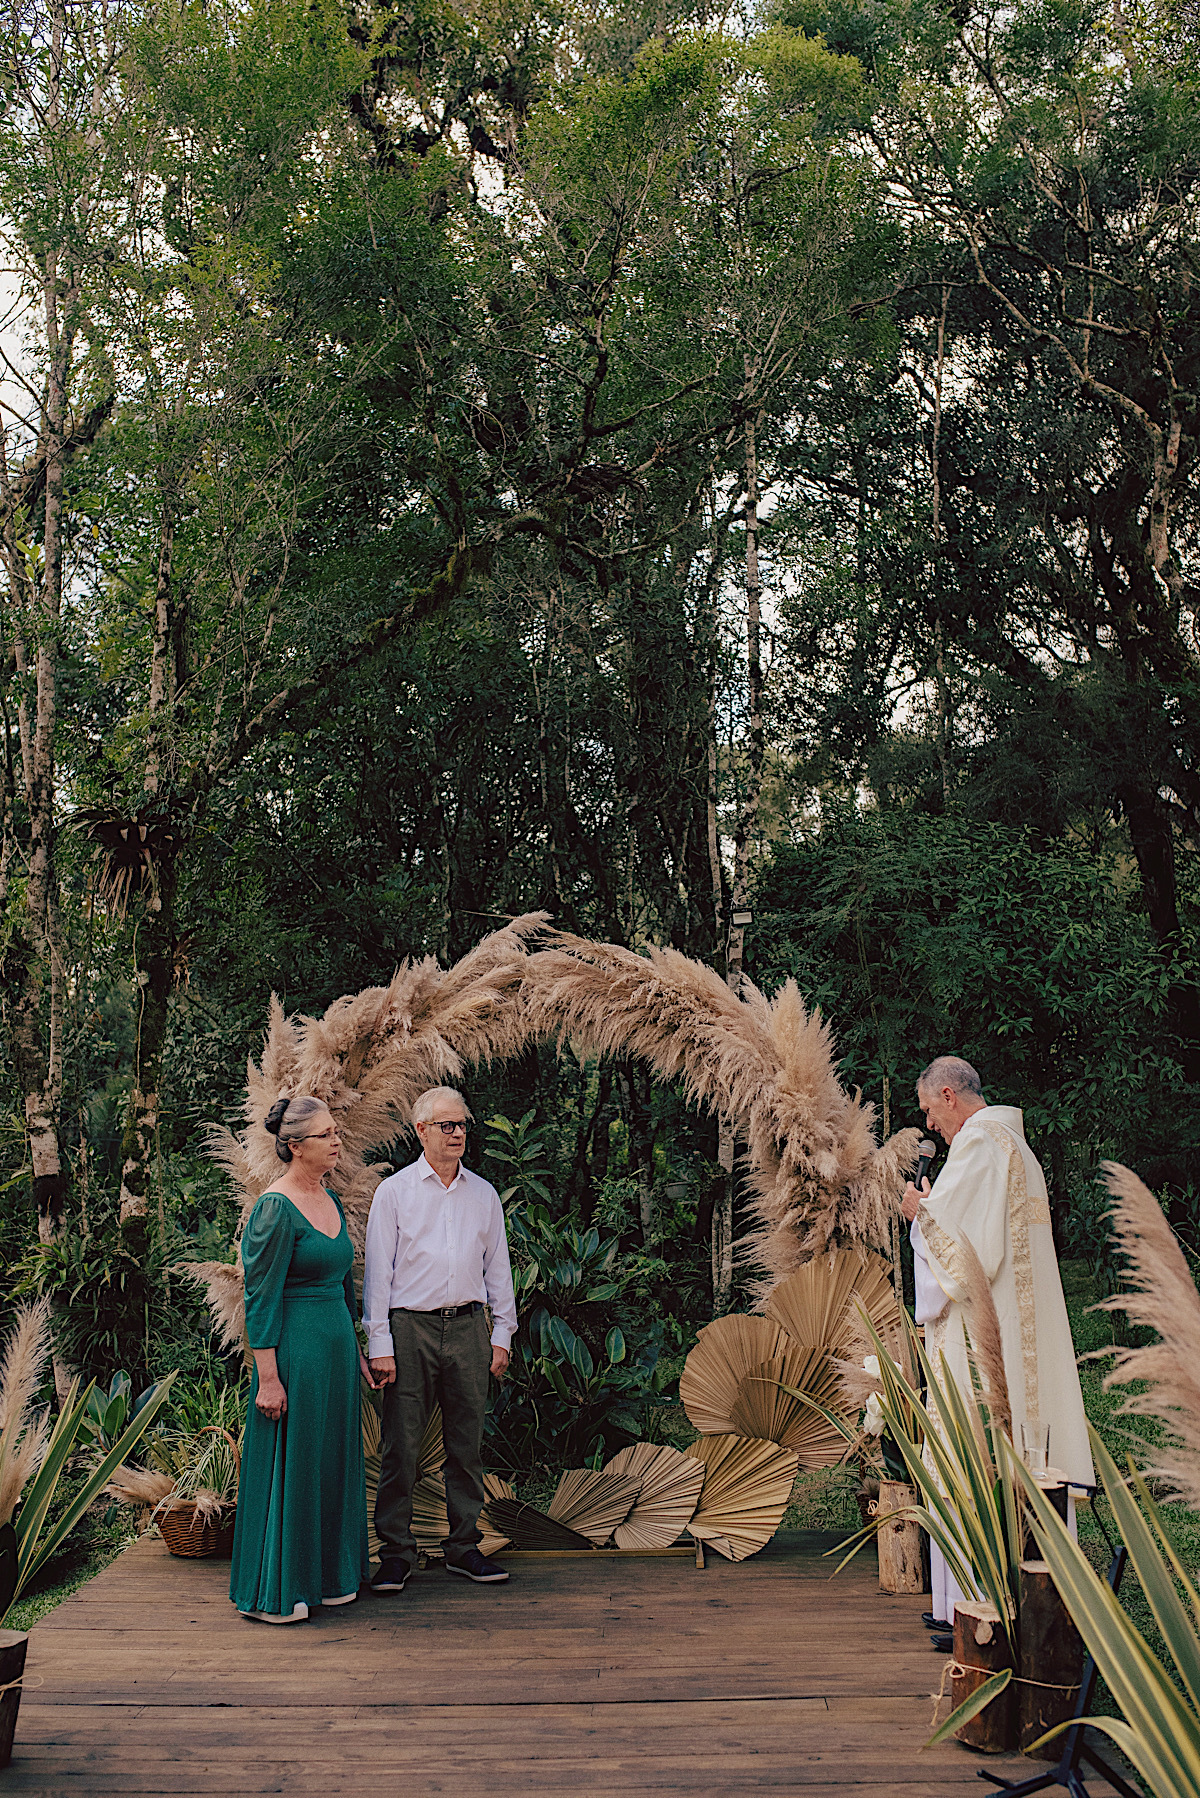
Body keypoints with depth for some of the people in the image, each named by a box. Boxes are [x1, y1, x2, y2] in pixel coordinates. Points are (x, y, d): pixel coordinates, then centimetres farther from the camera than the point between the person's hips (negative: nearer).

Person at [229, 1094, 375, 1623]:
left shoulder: (330, 1200, 11)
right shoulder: (275, 1210, -15)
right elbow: (260, 1299, -16)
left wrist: (355, 1351, 20)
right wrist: (268, 1378, -19)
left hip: (336, 1346, 9)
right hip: (293, 1347, -8)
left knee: (332, 1463, 14)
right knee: (286, 1466, 1)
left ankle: (324, 1577, 27)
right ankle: (271, 1592, 13)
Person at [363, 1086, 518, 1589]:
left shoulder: (484, 1194, 12)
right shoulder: (394, 1192, 1)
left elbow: (498, 1267, 15)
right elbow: (378, 1270, -1)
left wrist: (502, 1334, 9)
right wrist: (380, 1344, -6)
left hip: (468, 1326, 3)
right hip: (411, 1326, -3)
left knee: (467, 1444, 8)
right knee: (401, 1445, -2)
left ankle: (463, 1547, 19)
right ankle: (396, 1552, 10)